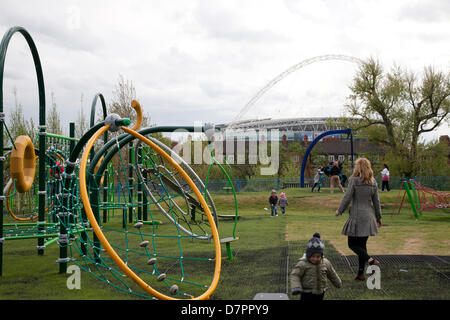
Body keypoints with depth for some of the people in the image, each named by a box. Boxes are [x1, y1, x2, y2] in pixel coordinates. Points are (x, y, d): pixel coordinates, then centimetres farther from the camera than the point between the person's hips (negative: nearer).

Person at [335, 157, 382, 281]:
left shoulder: (354, 180, -11)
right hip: (368, 217, 6)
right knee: (362, 245, 12)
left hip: (357, 217, -6)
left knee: (352, 244, 3)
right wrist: (378, 217, 19)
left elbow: (347, 198, -11)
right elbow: (376, 201, 10)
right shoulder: (373, 182, 6)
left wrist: (339, 211, 3)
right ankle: (360, 273, 14)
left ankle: (371, 261, -16)